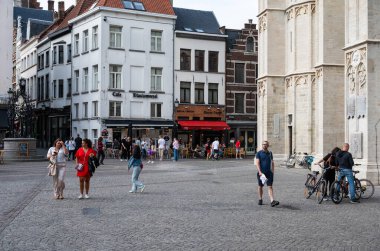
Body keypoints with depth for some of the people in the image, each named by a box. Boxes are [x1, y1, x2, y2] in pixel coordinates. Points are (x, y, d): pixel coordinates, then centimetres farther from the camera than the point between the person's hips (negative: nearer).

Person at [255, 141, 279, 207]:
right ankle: (260, 200, 26)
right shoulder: (259, 153, -2)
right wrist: (260, 172, -21)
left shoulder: (270, 153, 11)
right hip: (261, 172, -2)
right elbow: (257, 163, -10)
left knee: (270, 186, -8)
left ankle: (272, 201, -18)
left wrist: (273, 171, 11)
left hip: (269, 172, 2)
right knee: (260, 186, 10)